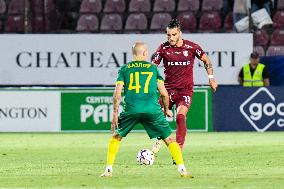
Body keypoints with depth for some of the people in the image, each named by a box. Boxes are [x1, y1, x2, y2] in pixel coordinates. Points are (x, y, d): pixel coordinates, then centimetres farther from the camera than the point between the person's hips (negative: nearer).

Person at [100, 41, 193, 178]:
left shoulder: (124, 69, 14)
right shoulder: (153, 68, 15)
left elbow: (117, 93, 5)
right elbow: (164, 93, 12)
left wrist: (115, 114, 8)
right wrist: (166, 110, 27)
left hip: (131, 109, 1)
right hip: (152, 109, -1)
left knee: (116, 137, 21)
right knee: (169, 140, 9)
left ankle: (108, 170, 13)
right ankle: (182, 169, -3)